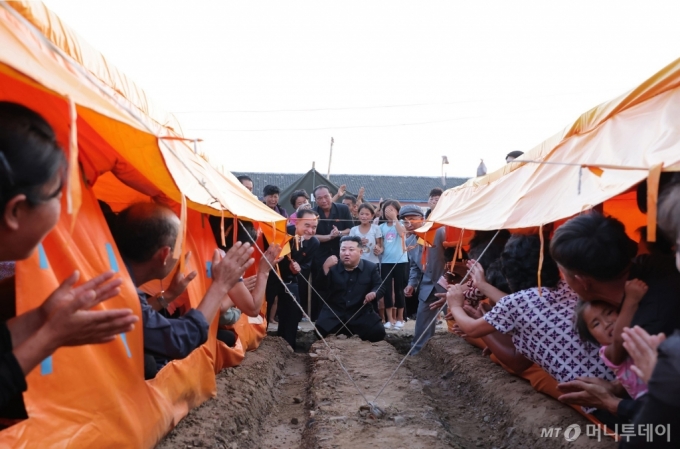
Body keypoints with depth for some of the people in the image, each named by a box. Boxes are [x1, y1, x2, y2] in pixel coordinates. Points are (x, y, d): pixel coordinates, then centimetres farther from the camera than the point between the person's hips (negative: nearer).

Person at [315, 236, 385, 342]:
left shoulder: (371, 268, 4)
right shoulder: (333, 268, 7)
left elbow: (380, 287, 1)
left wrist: (374, 293, -24)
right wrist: (325, 268, -23)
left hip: (361, 313, 0)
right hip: (334, 313, 0)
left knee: (378, 333, -19)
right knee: (320, 332, -22)